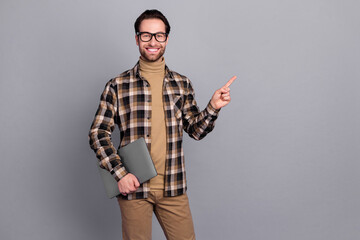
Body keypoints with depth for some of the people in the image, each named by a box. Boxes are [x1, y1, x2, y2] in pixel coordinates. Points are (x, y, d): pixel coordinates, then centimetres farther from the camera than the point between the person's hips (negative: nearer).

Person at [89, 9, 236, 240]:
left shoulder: (182, 84, 6)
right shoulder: (118, 85, -2)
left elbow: (196, 130, 10)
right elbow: (98, 133, -2)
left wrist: (213, 108, -8)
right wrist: (120, 173, -11)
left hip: (173, 187, 2)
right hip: (133, 186, -2)